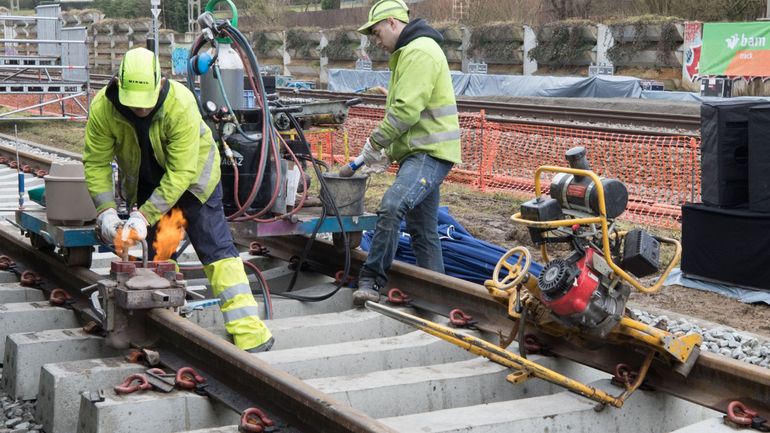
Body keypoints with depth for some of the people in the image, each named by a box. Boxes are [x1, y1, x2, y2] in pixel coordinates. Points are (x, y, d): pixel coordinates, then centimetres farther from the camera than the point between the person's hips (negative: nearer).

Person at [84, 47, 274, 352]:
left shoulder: (181, 105, -36)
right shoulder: (102, 108, -26)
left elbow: (181, 173, -34)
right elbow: (96, 163, -16)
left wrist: (144, 216, -36)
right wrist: (106, 211, -26)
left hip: (192, 174, -4)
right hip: (144, 182, 4)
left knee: (216, 249, -10)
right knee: (156, 253, 3)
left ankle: (249, 332, -14)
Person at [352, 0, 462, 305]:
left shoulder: (419, 51, -13)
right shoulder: (408, 53, 21)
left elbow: (406, 109, -22)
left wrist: (375, 141, -13)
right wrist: (388, 151, 16)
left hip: (430, 153, -11)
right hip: (419, 152, 11)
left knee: (392, 205, -27)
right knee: (423, 231, 13)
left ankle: (372, 280, -24)